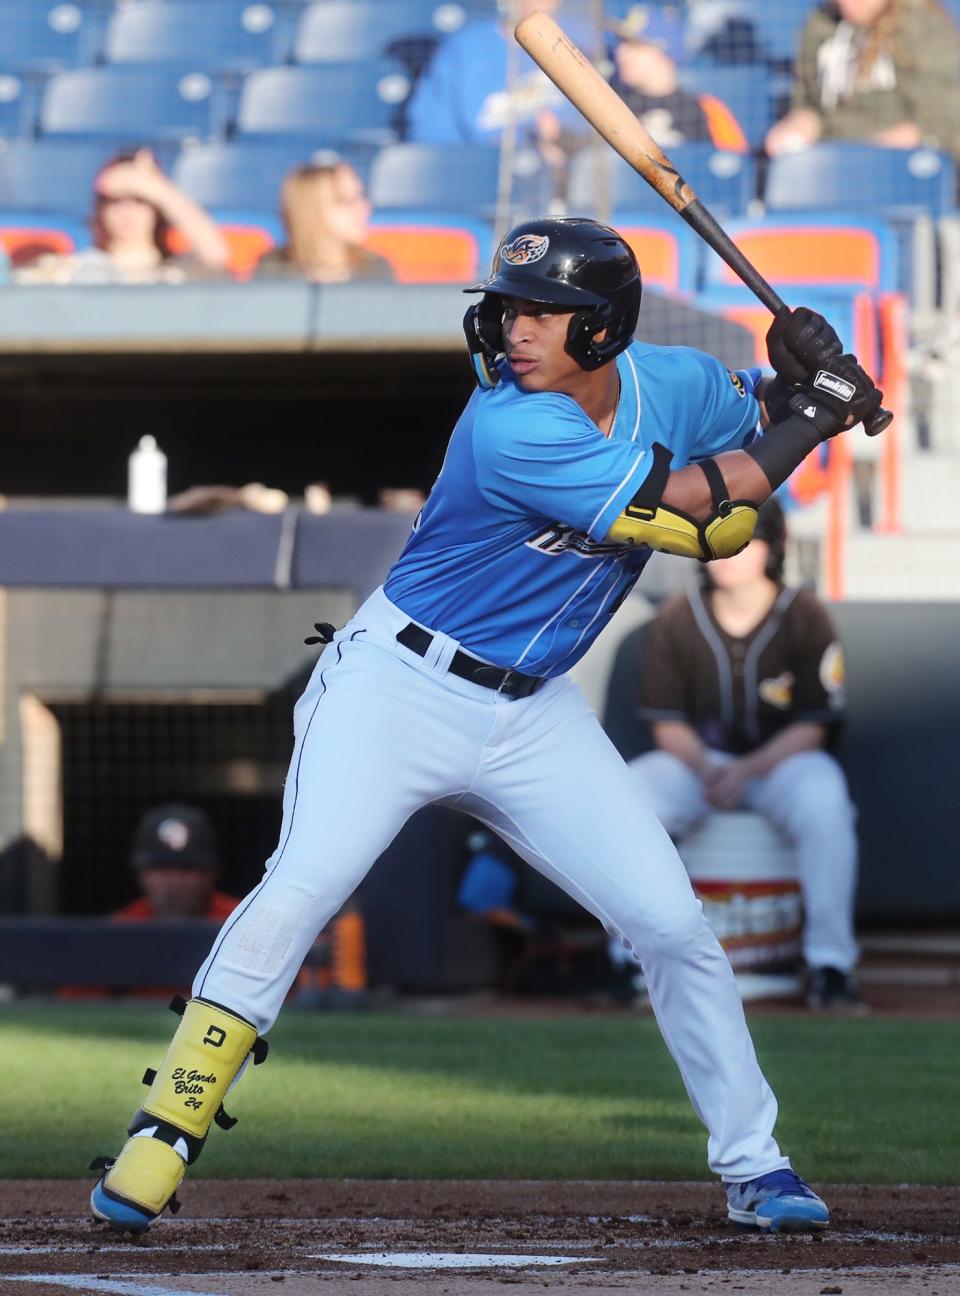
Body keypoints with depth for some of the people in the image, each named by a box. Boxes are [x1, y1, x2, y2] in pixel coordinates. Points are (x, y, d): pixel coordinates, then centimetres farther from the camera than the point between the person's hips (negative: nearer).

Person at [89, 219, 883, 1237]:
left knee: (673, 924, 2)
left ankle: (751, 1165, 16)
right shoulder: (511, 432, -24)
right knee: (300, 886, -21)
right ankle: (158, 1145, -14)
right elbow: (683, 513, -22)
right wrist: (808, 422, -15)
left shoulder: (678, 383, -3)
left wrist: (798, 387, -7)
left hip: (533, 715, 6)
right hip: (400, 689, -6)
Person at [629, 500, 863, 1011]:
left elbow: (811, 728, -9)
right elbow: (668, 724, 0)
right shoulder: (676, 619, -2)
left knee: (824, 801, -36)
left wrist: (745, 771, -23)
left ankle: (829, 964, -29)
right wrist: (705, 769, -21)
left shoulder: (805, 618, -9)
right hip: (697, 759, 2)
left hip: (783, 759, -2)